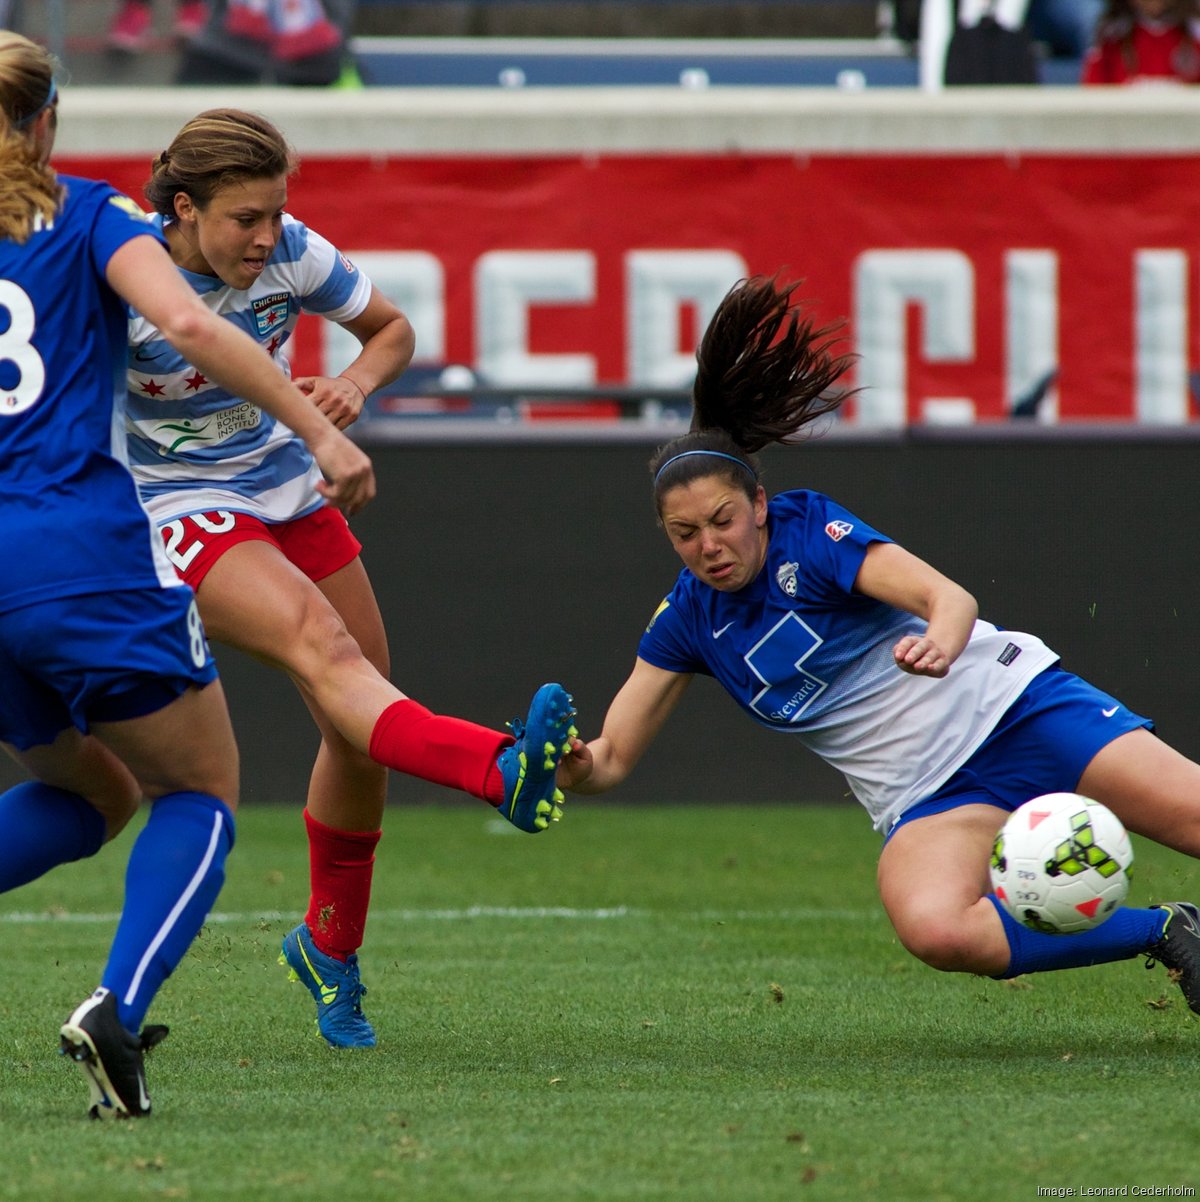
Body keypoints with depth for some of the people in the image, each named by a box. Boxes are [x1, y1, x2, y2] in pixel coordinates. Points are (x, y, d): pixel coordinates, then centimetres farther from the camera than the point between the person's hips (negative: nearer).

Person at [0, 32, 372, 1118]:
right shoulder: (88, 216, 3)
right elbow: (185, 323, -13)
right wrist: (320, 429, -12)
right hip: (87, 555, -4)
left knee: (89, 790, 25)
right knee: (199, 796, 9)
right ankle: (119, 1009, -17)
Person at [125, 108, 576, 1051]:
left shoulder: (293, 254, -9)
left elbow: (392, 329, 7)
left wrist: (357, 382, -14)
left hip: (292, 495, 6)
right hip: (184, 514, -6)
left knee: (362, 732, 4)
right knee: (320, 644, -32)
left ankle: (330, 946, 28)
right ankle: (502, 771, -60)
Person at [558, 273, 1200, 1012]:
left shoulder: (808, 530, -10)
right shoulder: (690, 620, 2)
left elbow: (951, 597, -23)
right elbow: (612, 759, 4)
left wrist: (941, 639, -48)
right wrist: (570, 764, -21)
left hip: (1006, 701, -3)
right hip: (922, 799, 3)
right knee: (933, 929, -31)